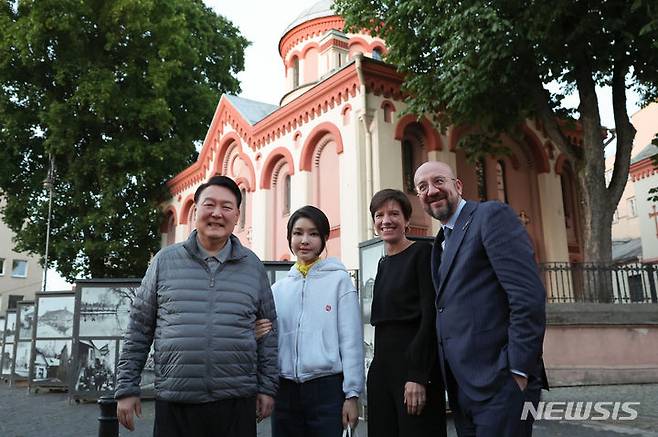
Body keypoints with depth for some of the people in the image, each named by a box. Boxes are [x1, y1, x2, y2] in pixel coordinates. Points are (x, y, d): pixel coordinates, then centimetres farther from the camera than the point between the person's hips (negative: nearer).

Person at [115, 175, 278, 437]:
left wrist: (267, 387, 5)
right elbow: (139, 330, 7)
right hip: (174, 405, 0)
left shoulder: (253, 267, 6)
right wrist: (127, 388, 5)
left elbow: (267, 332, 9)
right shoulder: (165, 261, 4)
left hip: (237, 405, 1)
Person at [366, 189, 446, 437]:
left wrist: (418, 376, -18)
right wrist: (377, 368, 12)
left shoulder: (422, 253, -5)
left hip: (415, 363, -7)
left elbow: (430, 316, -13)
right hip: (382, 364, 7)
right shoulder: (383, 265, 14)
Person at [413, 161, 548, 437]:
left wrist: (519, 371, -18)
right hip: (461, 387, 8)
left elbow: (528, 295, -16)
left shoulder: (492, 215, -7)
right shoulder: (441, 242, 18)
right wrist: (453, 382, 11)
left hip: (498, 382, -8)